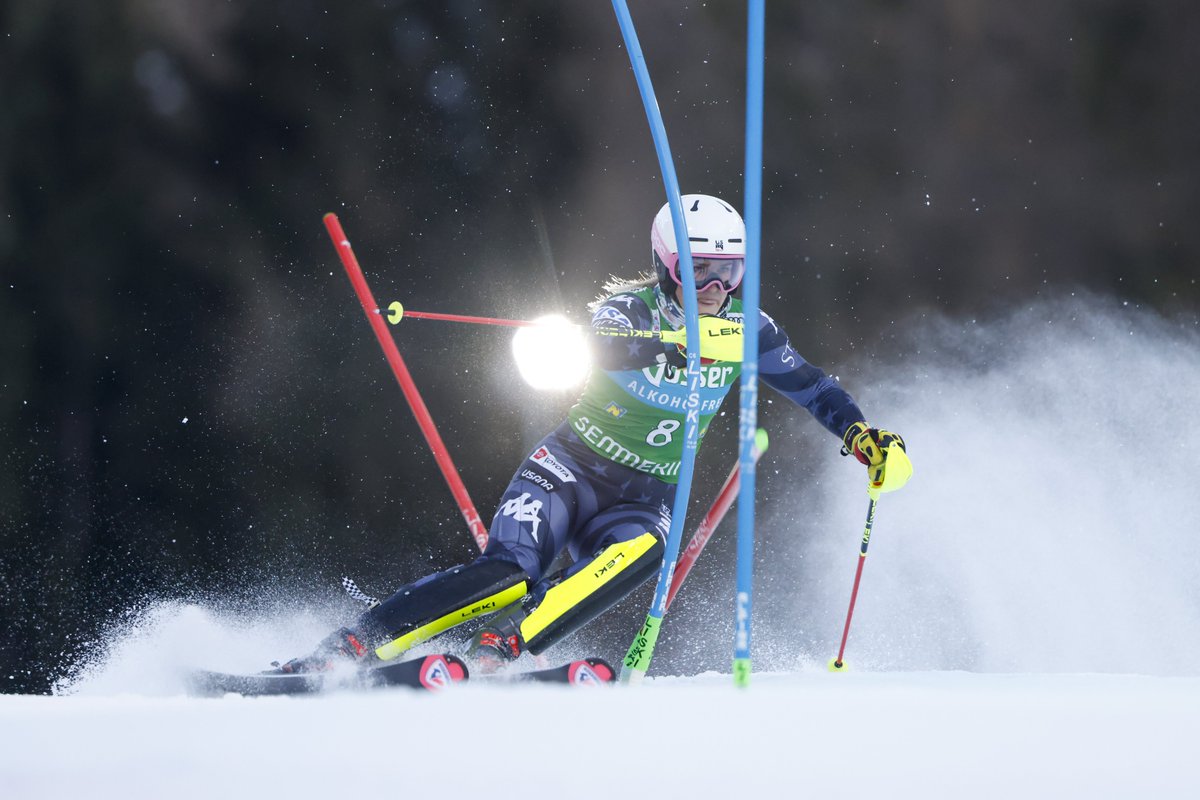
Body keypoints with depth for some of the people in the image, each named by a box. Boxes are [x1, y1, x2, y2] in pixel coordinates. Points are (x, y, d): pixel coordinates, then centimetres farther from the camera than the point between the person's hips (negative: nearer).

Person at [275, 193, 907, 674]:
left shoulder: (747, 329, 1)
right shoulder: (630, 310, -12)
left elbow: (810, 386, 13)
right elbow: (603, 350, -34)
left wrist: (860, 434, -4)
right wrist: (677, 340, -52)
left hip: (644, 500, 3)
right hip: (571, 469, -3)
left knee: (641, 551, -34)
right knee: (509, 573, -28)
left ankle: (495, 653, -42)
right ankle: (346, 649, -26)